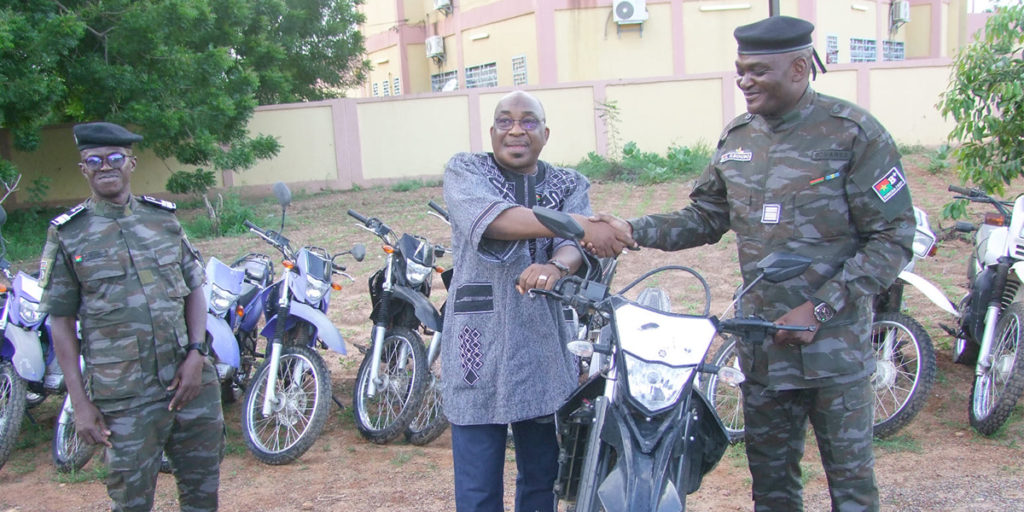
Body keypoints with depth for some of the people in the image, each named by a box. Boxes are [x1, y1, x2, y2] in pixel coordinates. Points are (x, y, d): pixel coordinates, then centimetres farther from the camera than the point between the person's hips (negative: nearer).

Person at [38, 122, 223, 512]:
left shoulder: (164, 217, 8)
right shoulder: (67, 234, 0)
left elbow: (195, 289, 10)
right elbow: (61, 322, -1)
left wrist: (197, 354, -5)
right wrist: (80, 403, -5)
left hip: (191, 380, 3)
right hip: (124, 397, -3)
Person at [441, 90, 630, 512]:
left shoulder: (569, 185, 12)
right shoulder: (465, 171, 4)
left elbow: (574, 248, -8)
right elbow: (493, 219, -18)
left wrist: (556, 267, -33)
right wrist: (577, 224, -31)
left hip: (544, 347, 3)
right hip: (480, 344, -3)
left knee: (543, 478, 14)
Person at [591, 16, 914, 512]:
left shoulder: (854, 133, -10)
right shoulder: (737, 136, 7)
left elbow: (893, 239, -11)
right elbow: (705, 218, 13)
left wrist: (820, 308, -17)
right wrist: (635, 230, -3)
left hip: (834, 342, -4)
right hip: (761, 341, 5)